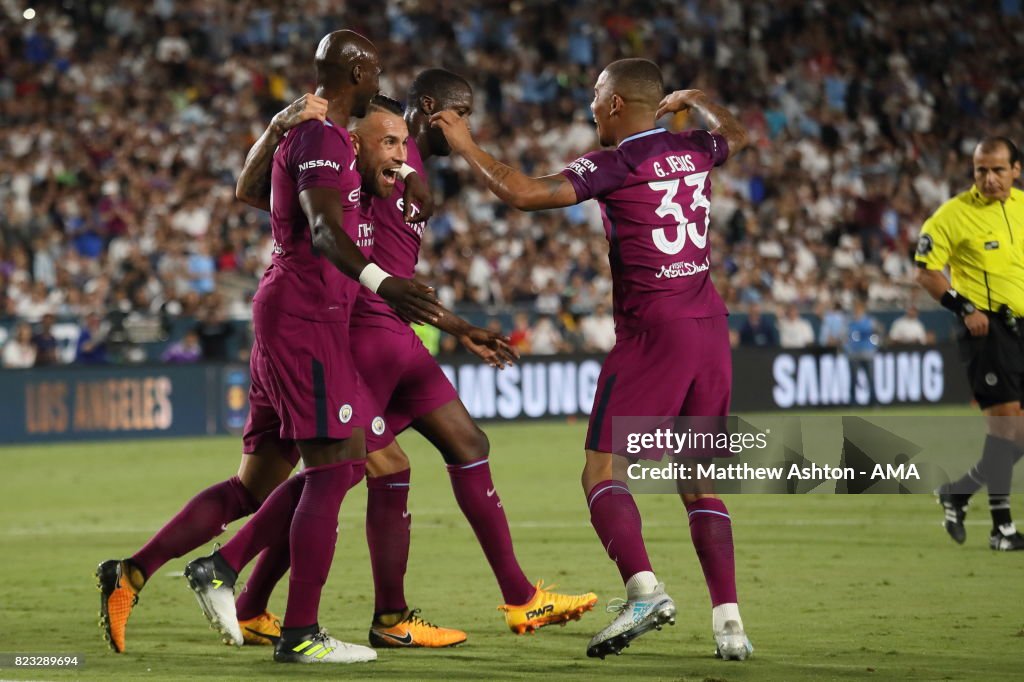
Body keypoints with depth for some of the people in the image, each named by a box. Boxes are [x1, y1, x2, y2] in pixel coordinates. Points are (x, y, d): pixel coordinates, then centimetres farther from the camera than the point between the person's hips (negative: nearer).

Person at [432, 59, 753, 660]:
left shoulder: (616, 164, -7)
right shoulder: (693, 151, 12)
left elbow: (523, 193, -15)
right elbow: (736, 133, 36)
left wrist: (467, 147, -2)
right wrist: (691, 100, 51)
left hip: (652, 332, -6)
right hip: (710, 328, 7)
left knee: (604, 471, -4)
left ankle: (644, 588, -26)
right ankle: (728, 619, 2)